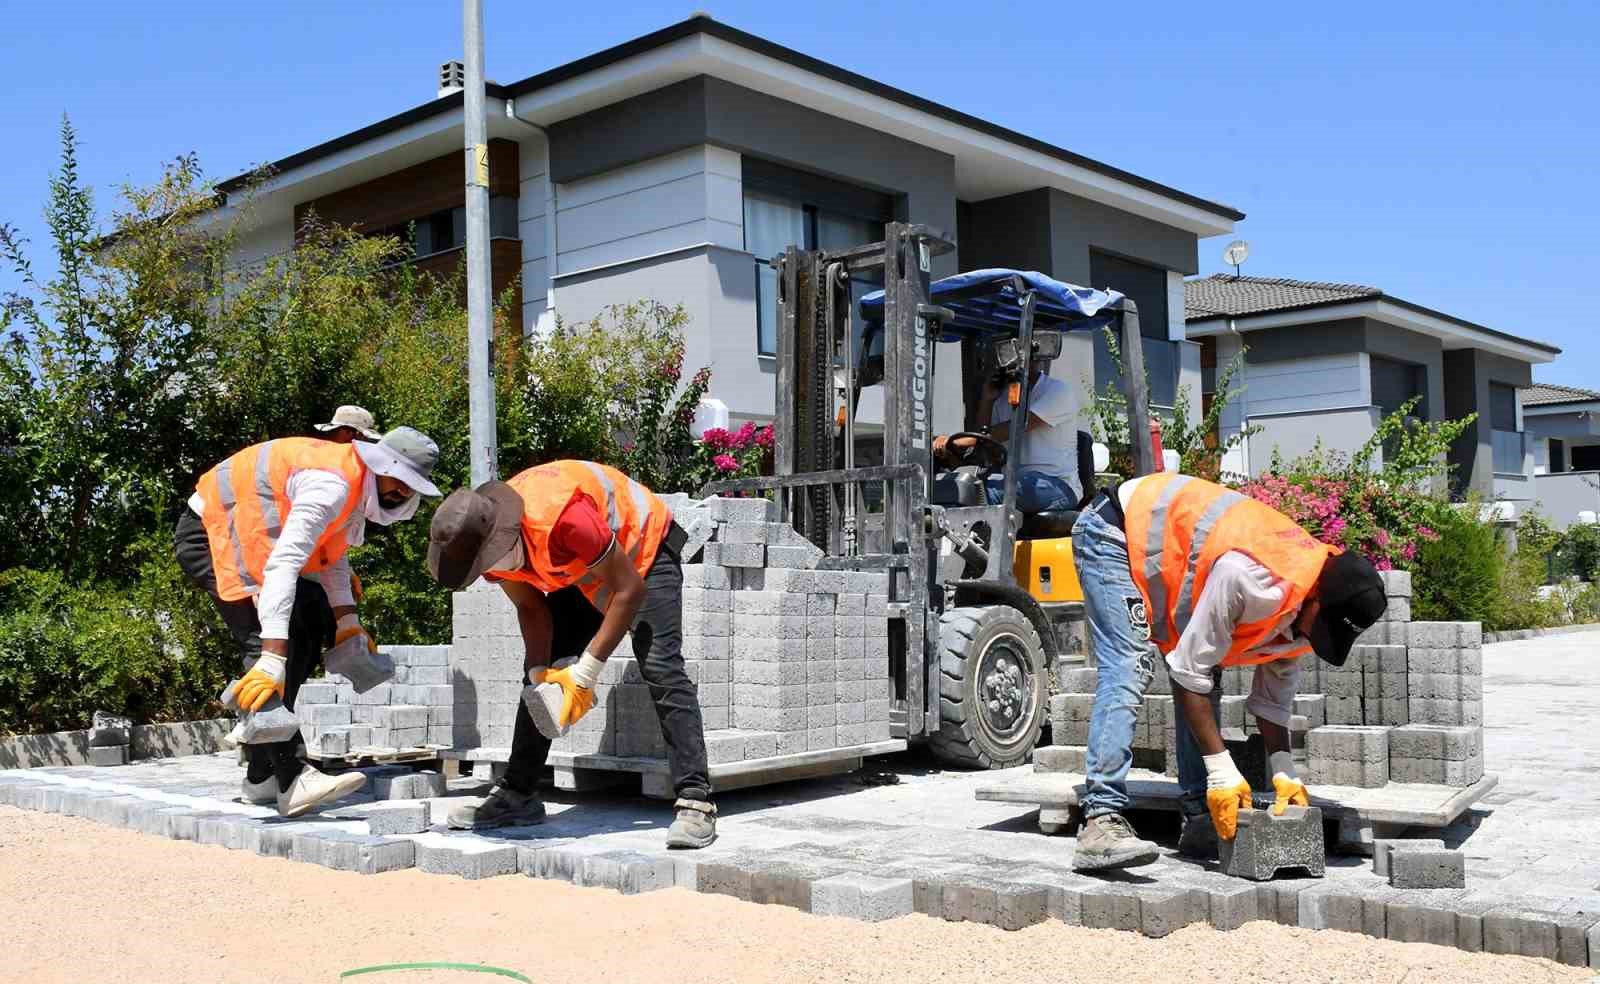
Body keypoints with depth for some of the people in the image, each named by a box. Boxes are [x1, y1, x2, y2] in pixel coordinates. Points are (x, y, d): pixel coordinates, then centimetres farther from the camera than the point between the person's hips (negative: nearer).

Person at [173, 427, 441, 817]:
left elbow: (331, 557, 12)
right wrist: (271, 659, -43)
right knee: (265, 640, -25)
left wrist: (346, 622, -1)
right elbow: (283, 564, -38)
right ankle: (290, 780, -29)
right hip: (207, 534, -11)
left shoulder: (355, 483, 4)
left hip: (243, 537, 11)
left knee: (315, 622, 8)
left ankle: (261, 776, 9)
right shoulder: (332, 485, -29)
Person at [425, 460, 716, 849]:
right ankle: (517, 794, 14)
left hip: (643, 551, -7)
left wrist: (585, 671, -31)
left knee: (660, 669, -22)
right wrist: (540, 671, -21)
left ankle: (696, 803, -24)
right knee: (540, 675, 4)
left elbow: (630, 589, -33)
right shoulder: (489, 541, -19)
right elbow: (532, 609, -5)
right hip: (579, 573, 7)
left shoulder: (564, 519, -43)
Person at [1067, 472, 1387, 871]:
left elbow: (1274, 692, 2)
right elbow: (1189, 670, -30)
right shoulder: (1250, 579, -37)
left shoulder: (1307, 611, -9)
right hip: (1114, 531, -9)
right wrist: (1221, 770, -28)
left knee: (1206, 681, 1)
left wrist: (1283, 771, -9)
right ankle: (1102, 821, -28)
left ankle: (1200, 818, 3)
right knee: (1128, 673, -23)